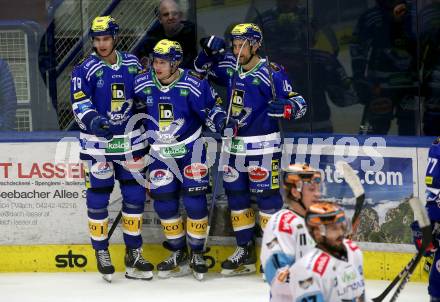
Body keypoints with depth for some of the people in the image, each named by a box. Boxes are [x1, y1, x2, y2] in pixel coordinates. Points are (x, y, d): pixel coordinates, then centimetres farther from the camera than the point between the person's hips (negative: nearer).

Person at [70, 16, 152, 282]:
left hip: (131, 141, 3)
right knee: (98, 197, 0)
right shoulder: (86, 70, -7)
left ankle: (134, 252, 17)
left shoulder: (132, 64, 4)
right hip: (98, 143, -3)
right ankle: (102, 252, 12)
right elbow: (80, 103, -15)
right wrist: (93, 120, -34)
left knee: (135, 194, 5)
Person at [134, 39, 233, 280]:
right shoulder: (142, 83, -7)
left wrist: (219, 119, -23)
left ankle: (197, 253, 7)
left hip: (190, 148, -3)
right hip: (160, 152, 3)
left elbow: (210, 107, -5)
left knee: (194, 200, -7)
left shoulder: (194, 84, -16)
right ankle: (178, 253, 18)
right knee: (164, 202, 2)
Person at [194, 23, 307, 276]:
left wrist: (284, 107, -38)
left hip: (262, 145, -7)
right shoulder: (229, 66, 4)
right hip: (235, 144, 7)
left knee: (267, 196, -8)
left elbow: (300, 104, -16)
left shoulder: (271, 73, -14)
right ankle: (246, 252, 23)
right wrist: (209, 51, 0)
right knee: (236, 196, 12)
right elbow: (201, 68, 20)